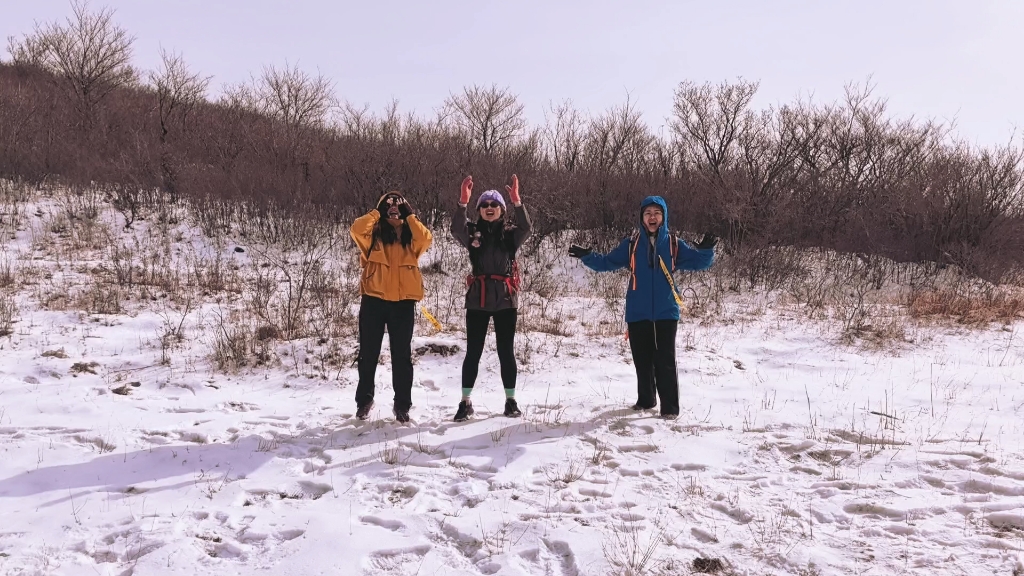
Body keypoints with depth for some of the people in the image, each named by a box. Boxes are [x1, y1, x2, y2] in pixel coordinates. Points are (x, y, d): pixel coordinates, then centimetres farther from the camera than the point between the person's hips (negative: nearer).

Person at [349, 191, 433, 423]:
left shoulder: (410, 236, 8)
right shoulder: (373, 234, 6)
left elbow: (426, 239, -14)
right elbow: (357, 229, -15)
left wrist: (409, 216, -6)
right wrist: (377, 211, -6)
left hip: (403, 302, 0)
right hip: (374, 300, 0)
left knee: (402, 355, 5)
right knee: (368, 353, 8)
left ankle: (402, 404, 14)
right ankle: (364, 399, 23)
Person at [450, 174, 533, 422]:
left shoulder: (510, 233, 5)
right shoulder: (473, 232, 4)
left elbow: (526, 228, -15)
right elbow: (456, 229, -16)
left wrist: (517, 202, -30)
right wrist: (463, 202, -31)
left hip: (505, 300, 0)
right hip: (477, 300, 0)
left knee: (506, 352, 5)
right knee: (473, 352, 3)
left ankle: (511, 401, 15)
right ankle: (466, 402, 9)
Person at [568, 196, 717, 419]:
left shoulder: (673, 244, 2)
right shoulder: (631, 244, 4)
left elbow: (699, 261, 2)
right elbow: (607, 262, 6)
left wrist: (706, 250, -19)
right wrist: (586, 256, -7)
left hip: (666, 311, -2)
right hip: (637, 312, 2)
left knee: (665, 360, -3)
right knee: (642, 359, 12)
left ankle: (670, 407, 4)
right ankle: (646, 400, 27)